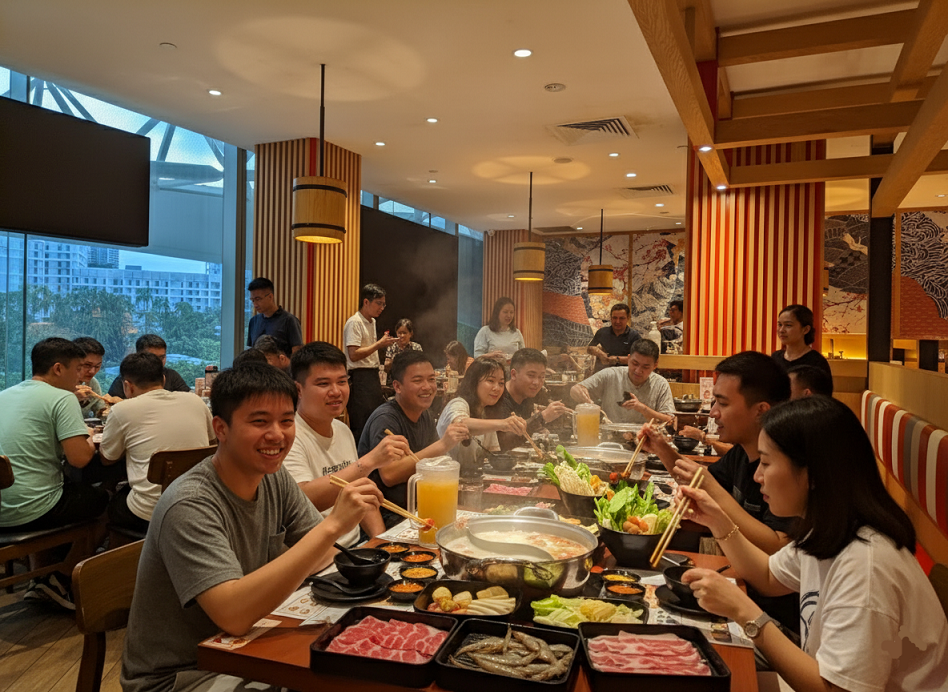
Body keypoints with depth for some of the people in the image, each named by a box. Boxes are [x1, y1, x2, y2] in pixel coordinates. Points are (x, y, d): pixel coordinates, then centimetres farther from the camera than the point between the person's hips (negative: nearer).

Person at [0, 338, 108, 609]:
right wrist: (91, 441, 1)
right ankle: (63, 581, 22)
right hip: (30, 512, -7)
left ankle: (40, 582, 31)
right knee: (101, 499, 17)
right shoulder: (63, 399, -13)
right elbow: (79, 458, -21)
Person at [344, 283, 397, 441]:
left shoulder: (372, 322, 18)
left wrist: (382, 342, 15)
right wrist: (379, 344, -16)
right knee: (361, 426, -7)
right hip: (360, 379, -9)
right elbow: (354, 355, -20)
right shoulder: (354, 322, -11)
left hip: (373, 376, 10)